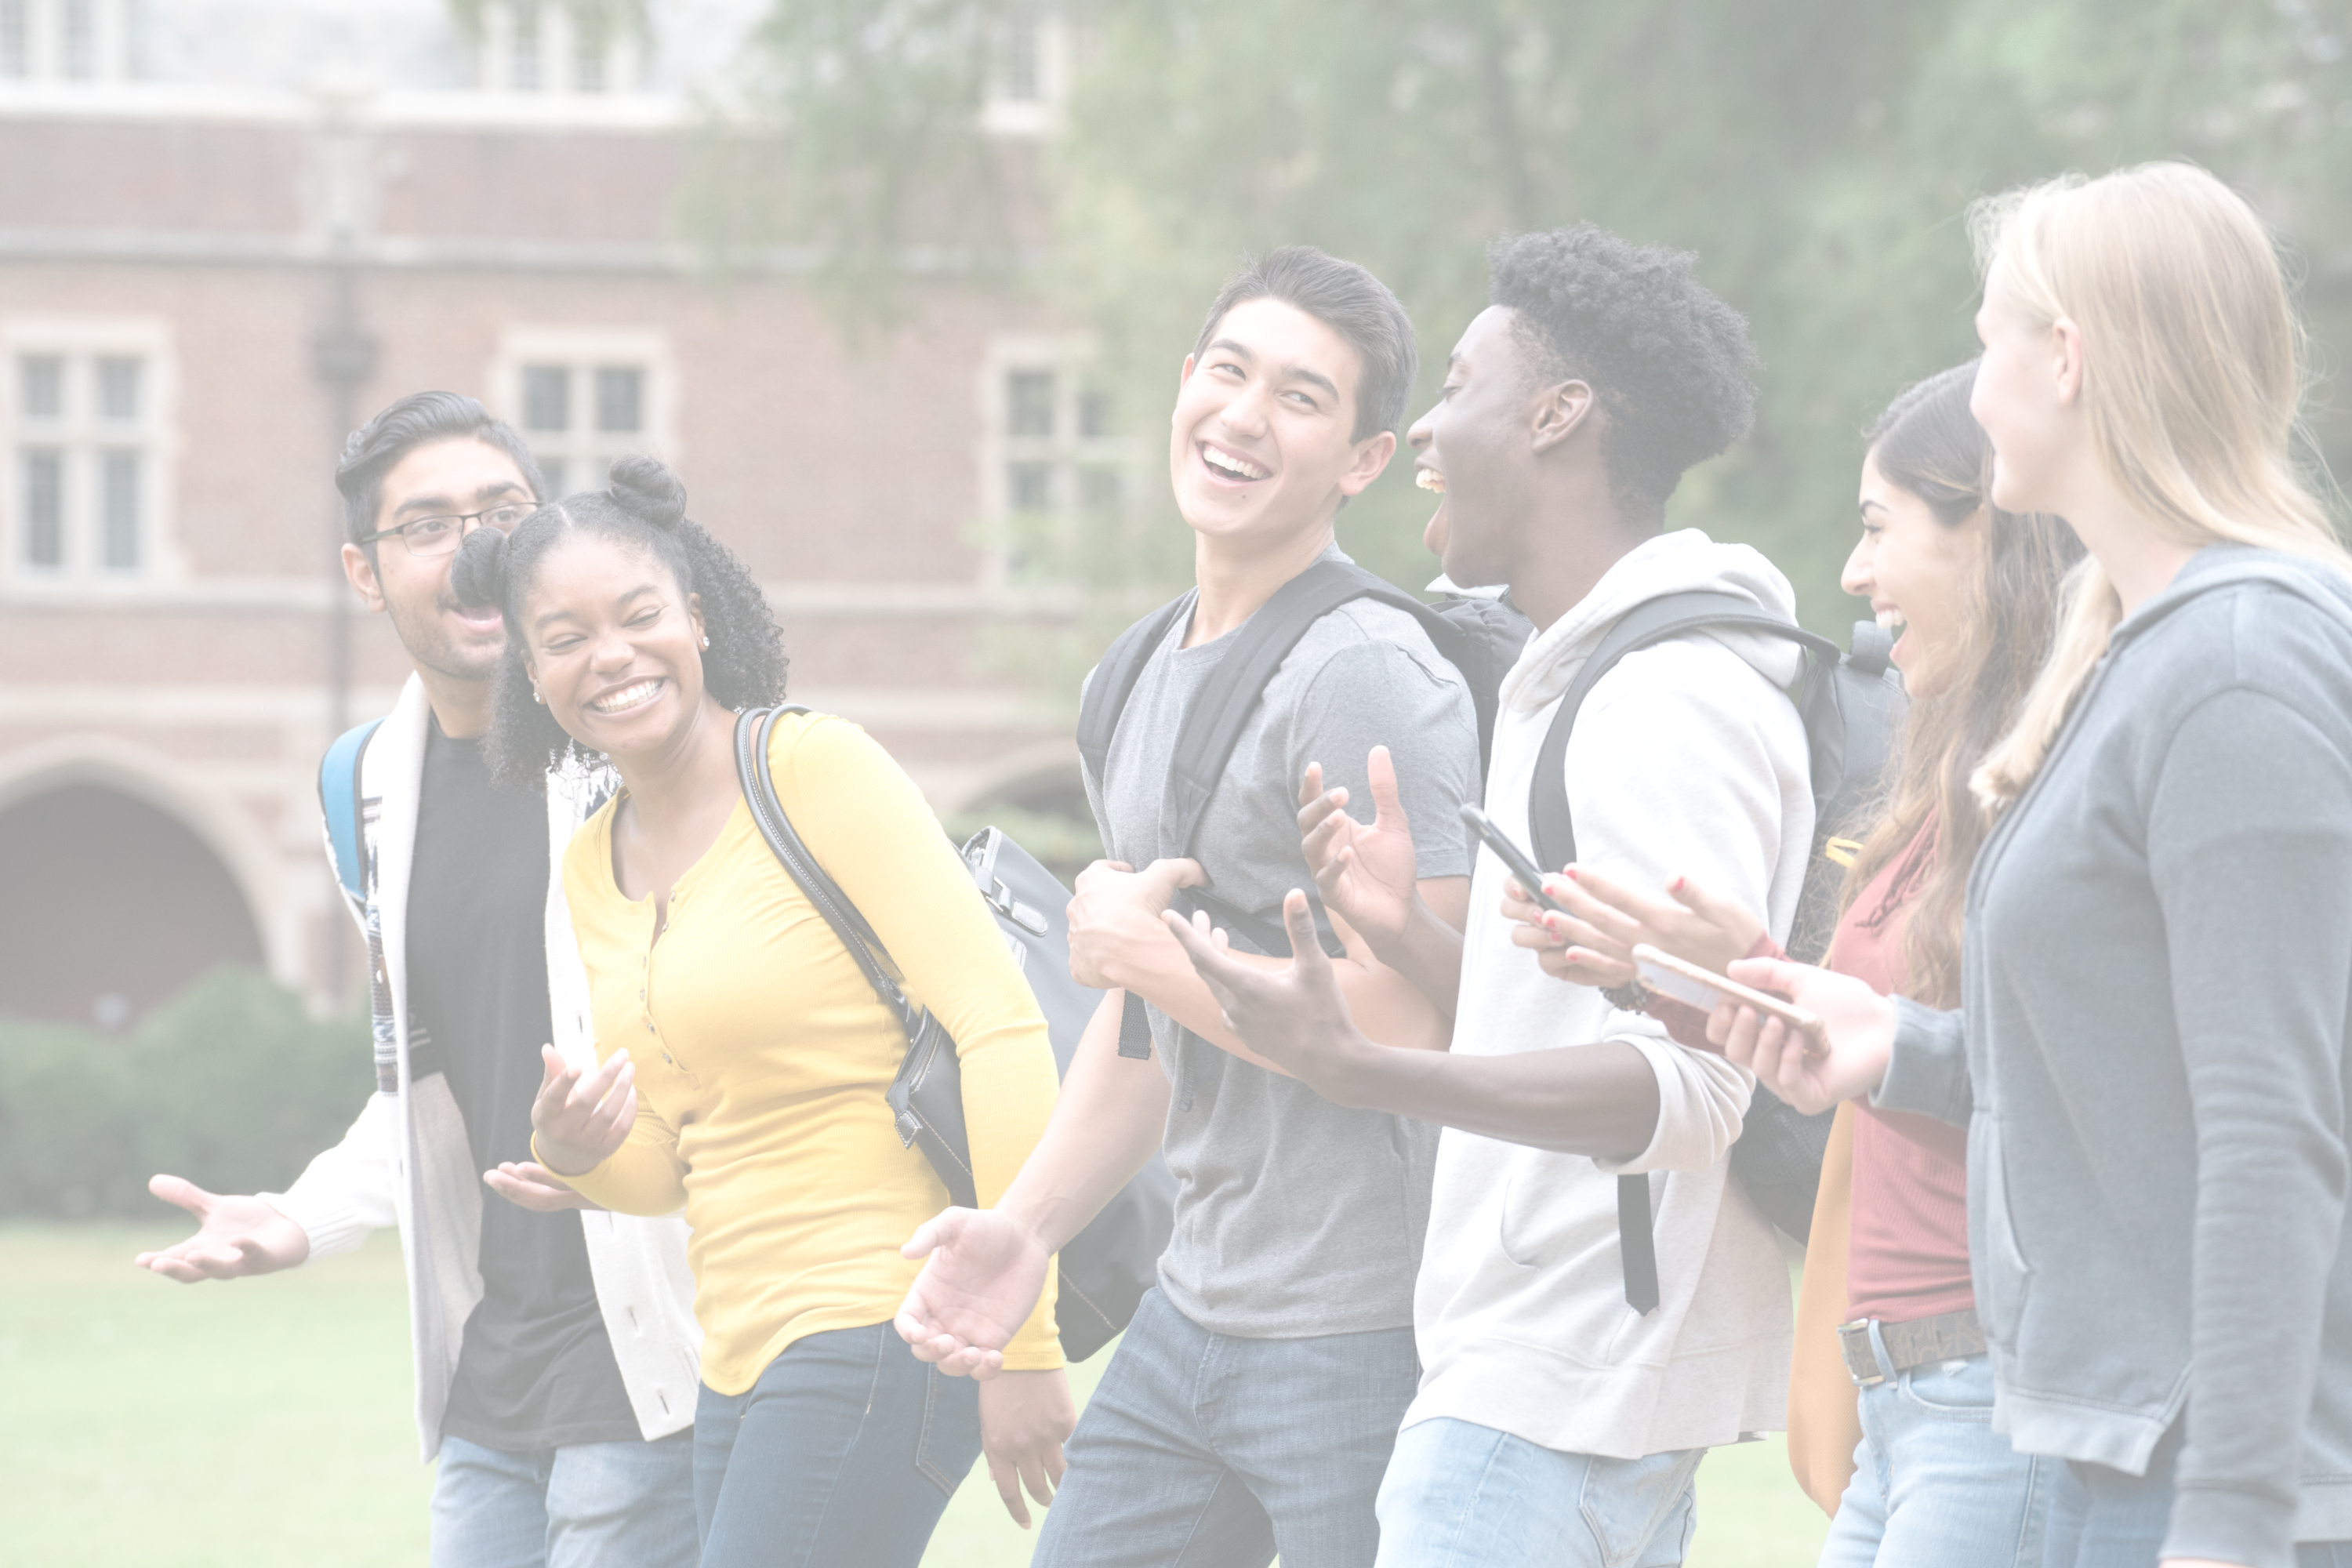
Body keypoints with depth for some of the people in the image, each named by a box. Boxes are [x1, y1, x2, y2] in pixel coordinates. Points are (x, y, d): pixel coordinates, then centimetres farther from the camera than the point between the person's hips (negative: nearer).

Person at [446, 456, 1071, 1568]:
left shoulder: (815, 766, -9)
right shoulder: (588, 869, 14)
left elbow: (1002, 1029, -15)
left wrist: (1022, 1340, -19)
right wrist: (579, 1155, -3)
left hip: (875, 1331, -8)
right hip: (742, 1366, 8)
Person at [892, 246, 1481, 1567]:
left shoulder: (1365, 678, -14)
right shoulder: (1141, 680, 16)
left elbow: (1402, 1026, -22)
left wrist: (1142, 949, -11)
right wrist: (1029, 1223, 13)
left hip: (1365, 1338, -9)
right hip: (1194, 1314, 9)